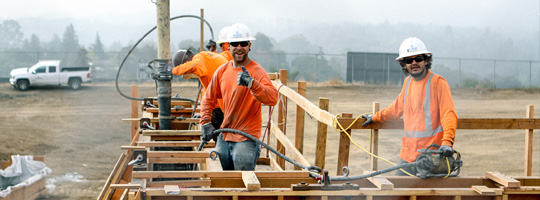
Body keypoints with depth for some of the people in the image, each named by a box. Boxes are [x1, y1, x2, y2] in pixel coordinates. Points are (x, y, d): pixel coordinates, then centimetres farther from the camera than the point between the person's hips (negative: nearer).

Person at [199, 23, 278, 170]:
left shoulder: (256, 71, -13)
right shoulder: (222, 71, 6)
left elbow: (272, 98, -30)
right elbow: (208, 99, 15)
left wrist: (251, 83, -43)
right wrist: (205, 123, 1)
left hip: (246, 138, -6)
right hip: (224, 137, 7)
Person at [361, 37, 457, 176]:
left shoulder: (438, 82, -6)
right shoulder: (408, 82, 15)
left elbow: (449, 114, -15)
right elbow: (398, 107, 32)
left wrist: (447, 142, -28)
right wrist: (375, 117, 41)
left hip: (431, 153, -7)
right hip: (408, 152, 7)